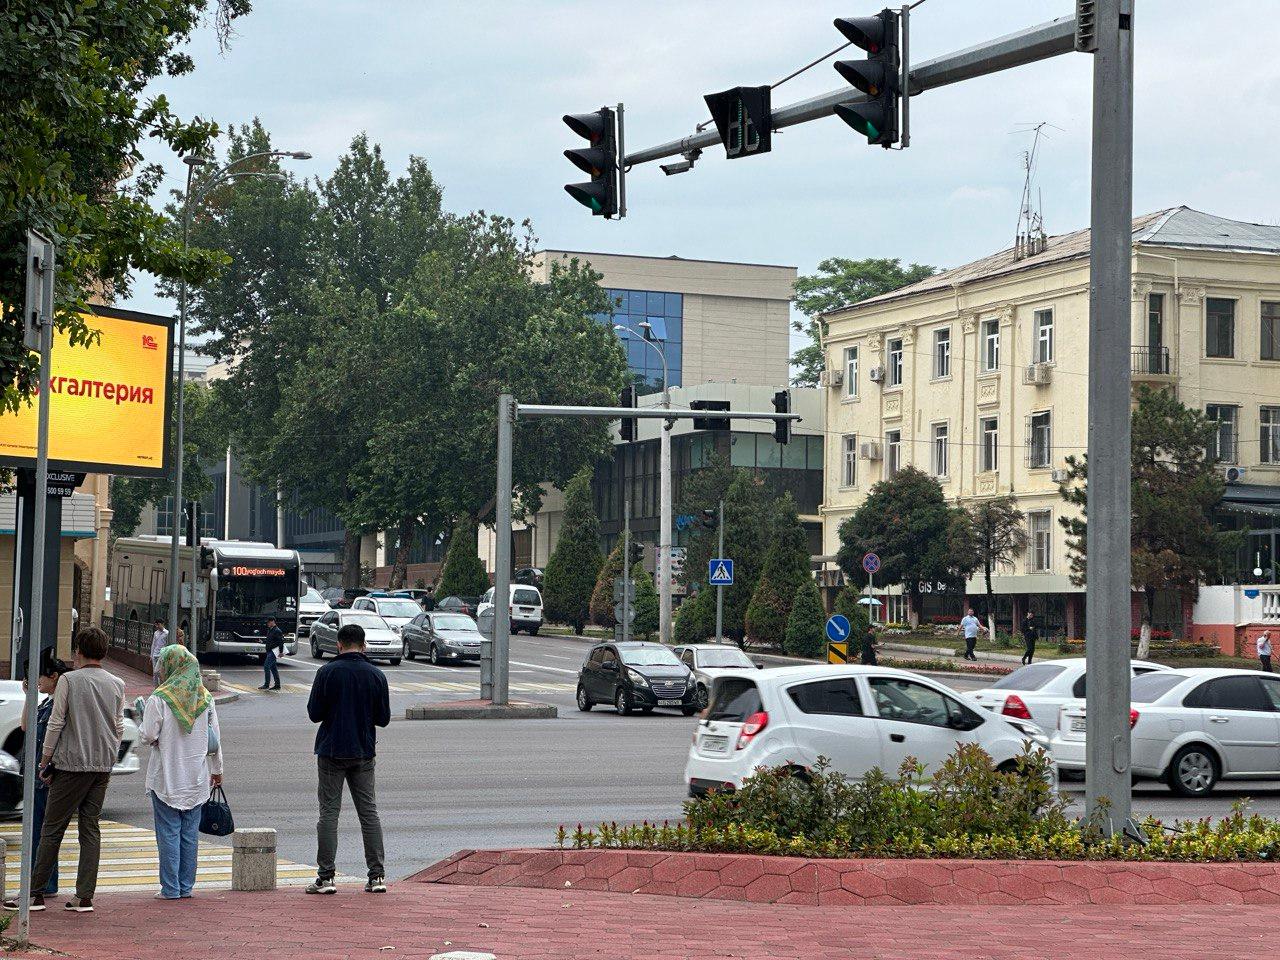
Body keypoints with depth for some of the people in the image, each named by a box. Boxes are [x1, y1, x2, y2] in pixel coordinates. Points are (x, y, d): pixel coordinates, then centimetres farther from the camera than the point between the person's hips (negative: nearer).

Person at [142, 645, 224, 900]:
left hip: (166, 777, -4)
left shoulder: (159, 699, -12)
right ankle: (186, 886, 13)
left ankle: (170, 888, 2)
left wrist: (143, 714, 7)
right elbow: (215, 738, 6)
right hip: (196, 777, 4)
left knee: (168, 831, 1)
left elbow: (148, 736, -13)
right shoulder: (205, 698, 3)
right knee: (190, 833, 10)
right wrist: (217, 770, 16)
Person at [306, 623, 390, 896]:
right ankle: (377, 876, 5)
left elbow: (314, 714, -7)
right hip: (364, 753, 3)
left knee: (328, 814, 1)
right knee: (369, 812, 7)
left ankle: (326, 877, -2)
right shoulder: (377, 676, 0)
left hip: (331, 752, -2)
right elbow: (383, 718, 3)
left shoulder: (327, 672, -8)